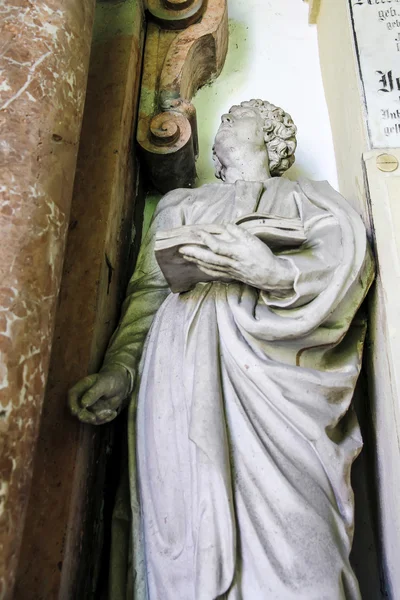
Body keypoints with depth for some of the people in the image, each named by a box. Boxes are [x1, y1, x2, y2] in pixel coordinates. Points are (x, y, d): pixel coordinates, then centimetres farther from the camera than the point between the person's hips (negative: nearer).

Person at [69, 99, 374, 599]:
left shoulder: (309, 197, 25)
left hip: (280, 357, -1)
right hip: (186, 361, 2)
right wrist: (120, 368, 0)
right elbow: (149, 289, 17)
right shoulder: (181, 203, 31)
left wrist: (274, 271, -19)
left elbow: (348, 259, 3)